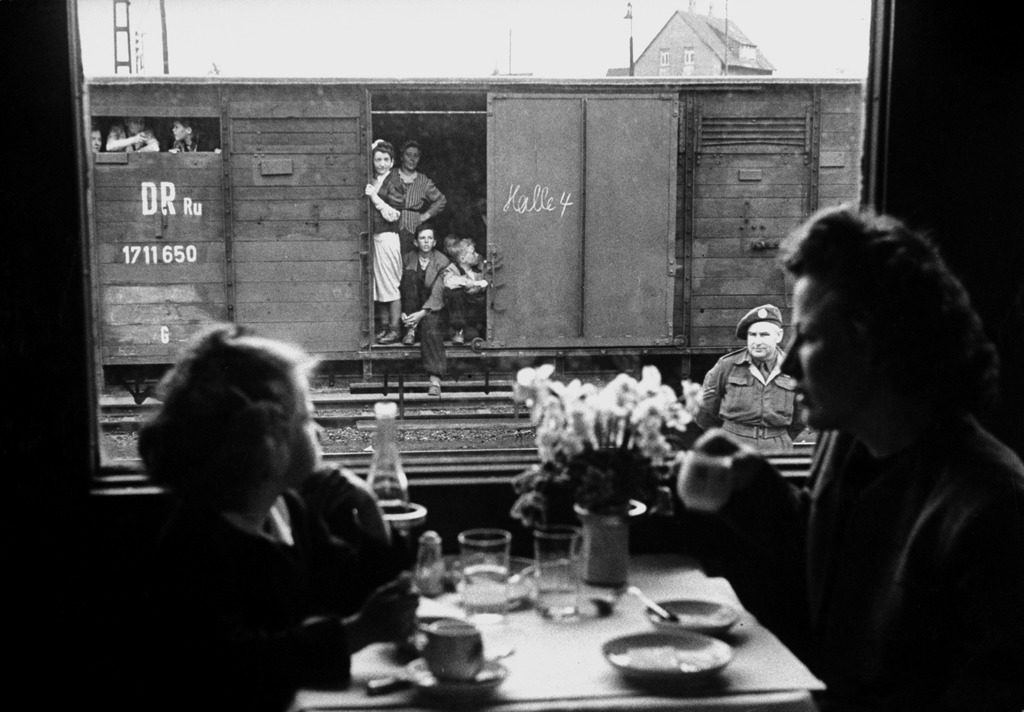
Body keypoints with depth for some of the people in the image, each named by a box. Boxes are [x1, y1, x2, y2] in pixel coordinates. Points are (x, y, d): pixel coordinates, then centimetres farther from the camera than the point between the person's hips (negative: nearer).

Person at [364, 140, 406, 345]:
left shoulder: (395, 182, -4)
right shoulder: (371, 181, 13)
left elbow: (394, 214, -9)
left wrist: (374, 197, -11)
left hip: (387, 236, -6)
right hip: (372, 236, 6)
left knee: (390, 284, -4)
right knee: (378, 283, 7)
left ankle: (395, 329, 0)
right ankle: (384, 327, 13)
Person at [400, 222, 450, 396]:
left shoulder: (442, 262, -4)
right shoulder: (408, 259, 4)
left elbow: (438, 294, -14)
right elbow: (400, 287, 1)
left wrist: (422, 313, -27)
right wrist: (403, 312, -15)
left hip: (431, 308, -2)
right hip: (411, 309, 2)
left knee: (430, 324, -35)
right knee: (410, 273, -21)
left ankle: (435, 380, -45)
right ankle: (411, 330, -21)